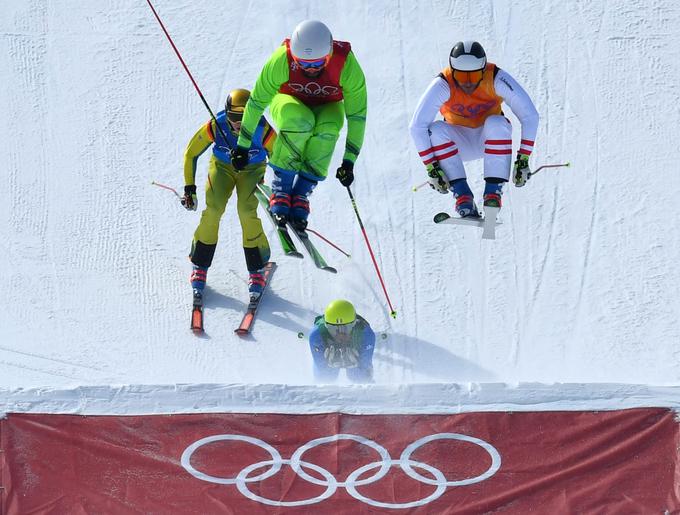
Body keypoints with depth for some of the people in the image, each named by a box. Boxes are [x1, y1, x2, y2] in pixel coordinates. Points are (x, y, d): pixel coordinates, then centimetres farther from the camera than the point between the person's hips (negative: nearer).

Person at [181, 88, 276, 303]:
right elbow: (191, 154, -14)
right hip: (222, 166, 1)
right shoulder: (215, 126, -30)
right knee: (213, 210, -19)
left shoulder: (263, 131, -32)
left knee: (247, 213, -21)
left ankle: (256, 271, -3)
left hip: (252, 170, -1)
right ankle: (200, 266, -1)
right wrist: (189, 188, -14)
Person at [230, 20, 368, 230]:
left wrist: (349, 160, -22)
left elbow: (357, 113, -21)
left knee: (329, 128, -34)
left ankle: (302, 192, -21)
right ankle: (280, 188, -21)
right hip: (288, 102, -1)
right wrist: (243, 146, -15)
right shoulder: (282, 59, -32)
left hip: (326, 107, 1)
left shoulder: (346, 63, -30)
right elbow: (257, 101, -19)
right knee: (300, 122, -36)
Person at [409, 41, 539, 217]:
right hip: (459, 142, 1)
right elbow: (417, 126, -26)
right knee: (436, 130, -30)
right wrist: (431, 168, -29)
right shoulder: (443, 85, -25)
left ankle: (493, 191, -25)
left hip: (491, 139, -1)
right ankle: (463, 195, -28)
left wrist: (523, 160, -27)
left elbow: (530, 116, -24)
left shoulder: (497, 79, -25)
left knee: (496, 123, -33)